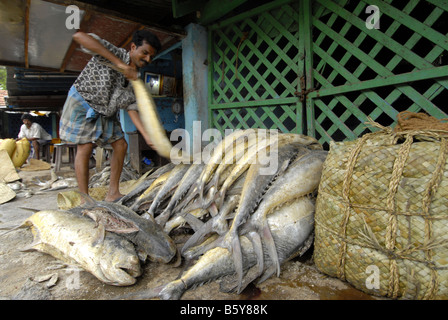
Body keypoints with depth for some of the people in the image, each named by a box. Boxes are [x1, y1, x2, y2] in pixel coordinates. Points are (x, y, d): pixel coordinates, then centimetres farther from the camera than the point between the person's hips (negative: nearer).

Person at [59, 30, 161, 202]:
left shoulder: (135, 80, -2)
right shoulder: (115, 53, -19)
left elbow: (131, 108, -5)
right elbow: (79, 36, -34)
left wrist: (147, 136, -17)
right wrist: (119, 64, -40)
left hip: (104, 112, 7)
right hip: (82, 102, -7)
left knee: (121, 145, 1)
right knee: (85, 148, -11)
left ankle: (112, 194, 8)